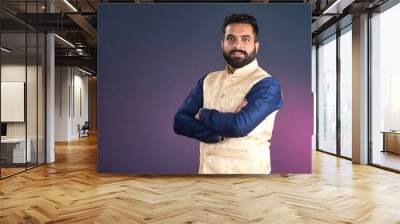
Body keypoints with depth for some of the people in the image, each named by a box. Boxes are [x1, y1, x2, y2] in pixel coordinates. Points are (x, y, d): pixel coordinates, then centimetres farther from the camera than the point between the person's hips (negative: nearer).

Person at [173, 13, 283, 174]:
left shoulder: (266, 84, -12)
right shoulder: (208, 80, 4)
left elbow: (239, 125, -25)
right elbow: (180, 122, -3)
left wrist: (203, 114, -8)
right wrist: (221, 134, -17)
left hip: (246, 170, -4)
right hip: (207, 169, 5)